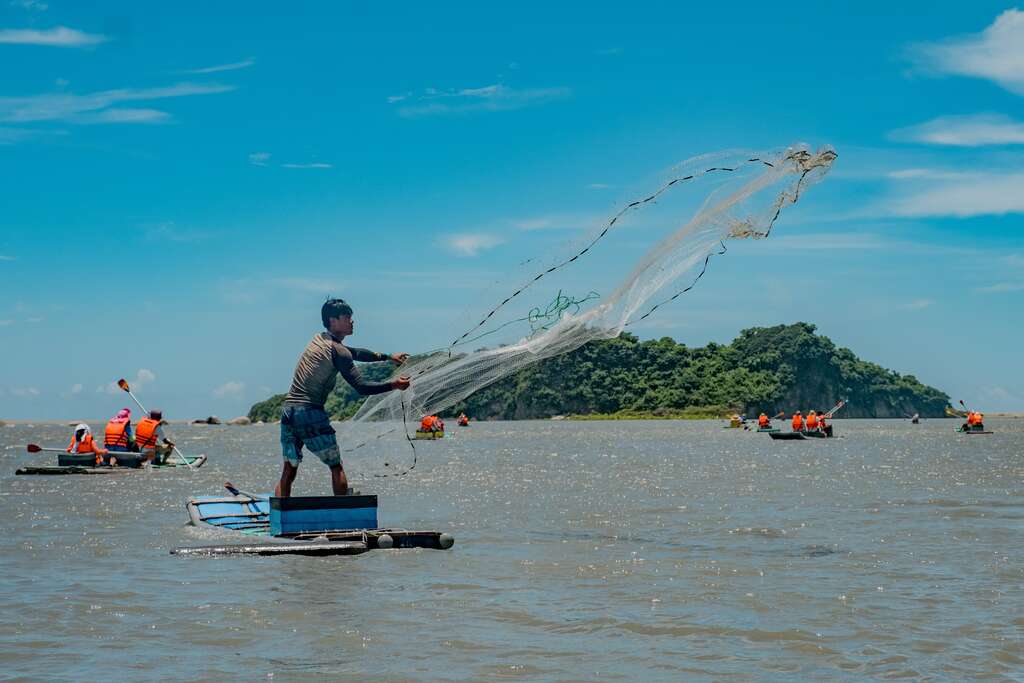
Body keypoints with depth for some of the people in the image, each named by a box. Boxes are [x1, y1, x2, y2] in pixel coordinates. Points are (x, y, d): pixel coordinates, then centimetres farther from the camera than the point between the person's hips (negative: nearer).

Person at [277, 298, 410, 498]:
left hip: (288, 409, 7)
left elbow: (355, 353, 31)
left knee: (289, 471, 7)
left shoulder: (319, 339, 18)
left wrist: (388, 357, 34)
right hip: (310, 413, -7)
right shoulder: (337, 351, -7)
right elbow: (361, 387, -11)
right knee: (336, 467, 6)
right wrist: (393, 385, -1)